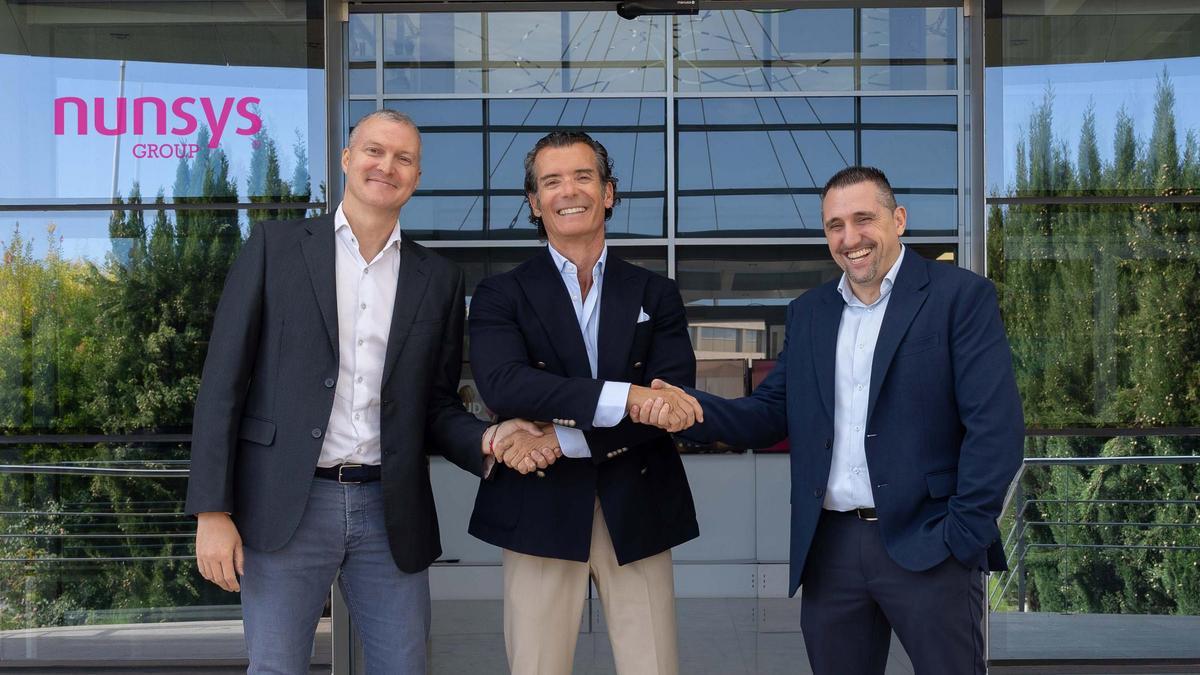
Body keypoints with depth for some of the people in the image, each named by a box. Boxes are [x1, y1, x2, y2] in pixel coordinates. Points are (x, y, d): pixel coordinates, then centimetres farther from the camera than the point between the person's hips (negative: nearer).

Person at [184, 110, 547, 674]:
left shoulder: (438, 278, 11)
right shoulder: (275, 246, 3)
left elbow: (437, 405, 13)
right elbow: (224, 382, -1)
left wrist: (487, 439, -10)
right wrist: (212, 509, -7)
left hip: (391, 512, 3)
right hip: (286, 507, -2)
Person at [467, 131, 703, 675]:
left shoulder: (655, 295, 9)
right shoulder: (501, 295, 4)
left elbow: (673, 401, -5)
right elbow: (502, 384, -15)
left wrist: (562, 435, -17)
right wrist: (626, 397, -25)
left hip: (637, 512, 2)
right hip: (541, 512, -1)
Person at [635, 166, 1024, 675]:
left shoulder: (959, 296, -3)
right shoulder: (808, 312, 13)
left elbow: (996, 426, -9)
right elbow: (770, 415, 9)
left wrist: (964, 536, -14)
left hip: (925, 547, -5)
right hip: (830, 549, 5)